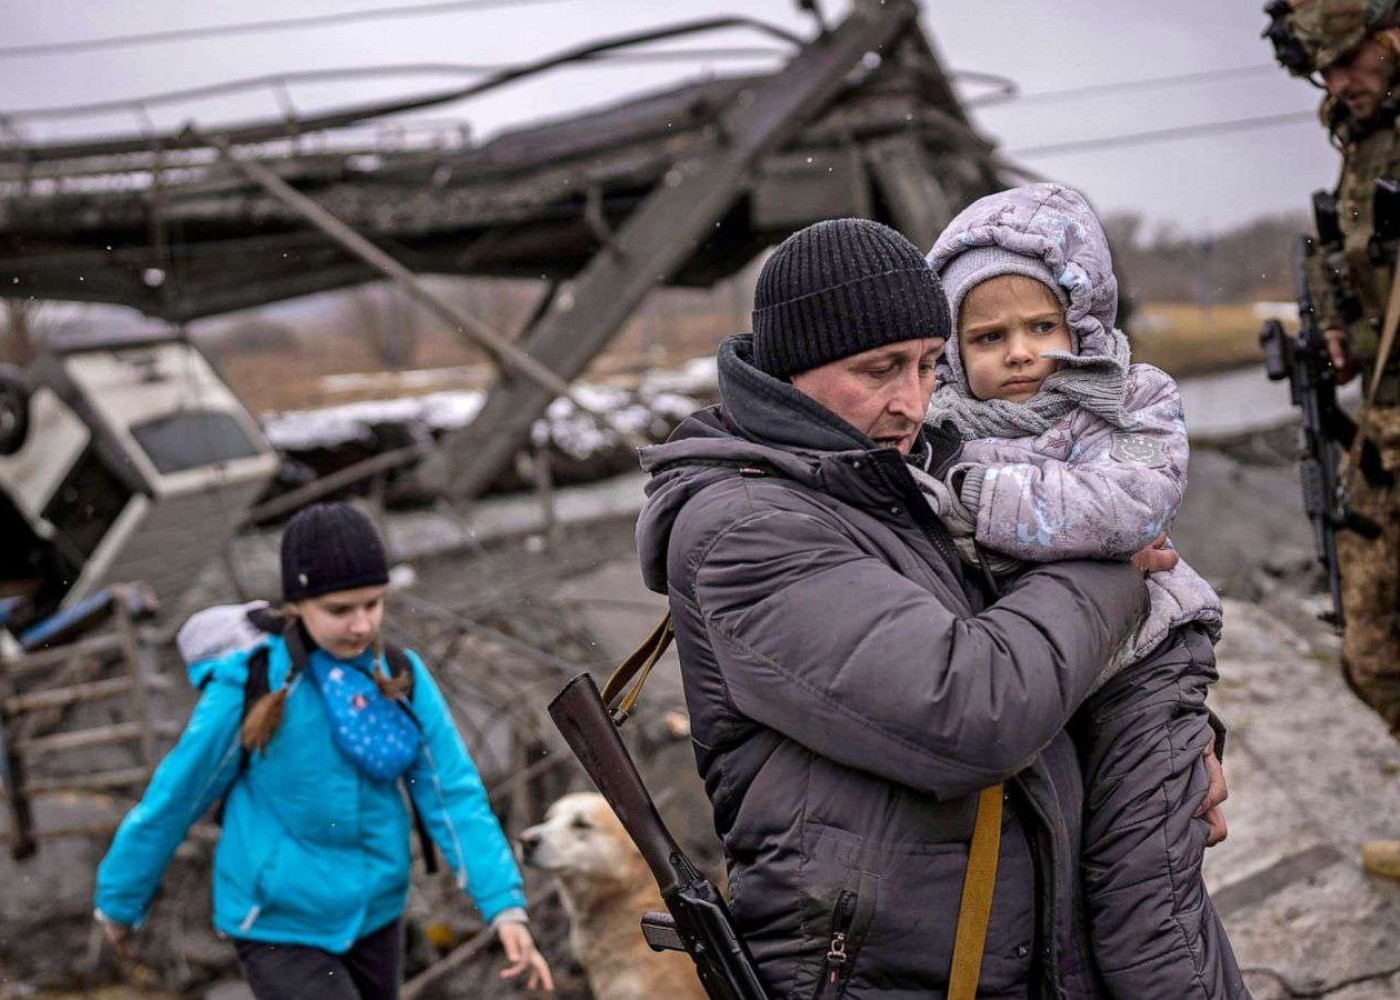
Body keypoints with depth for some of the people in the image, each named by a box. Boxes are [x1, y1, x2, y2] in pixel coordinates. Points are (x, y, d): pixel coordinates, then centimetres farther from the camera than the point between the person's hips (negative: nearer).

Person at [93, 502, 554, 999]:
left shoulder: (402, 679, -8)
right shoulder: (249, 690, -19)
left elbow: (454, 795, -9)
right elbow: (172, 800, -7)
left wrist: (506, 907, -18)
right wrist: (120, 900, 4)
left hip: (373, 917, 5)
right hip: (279, 929, -5)